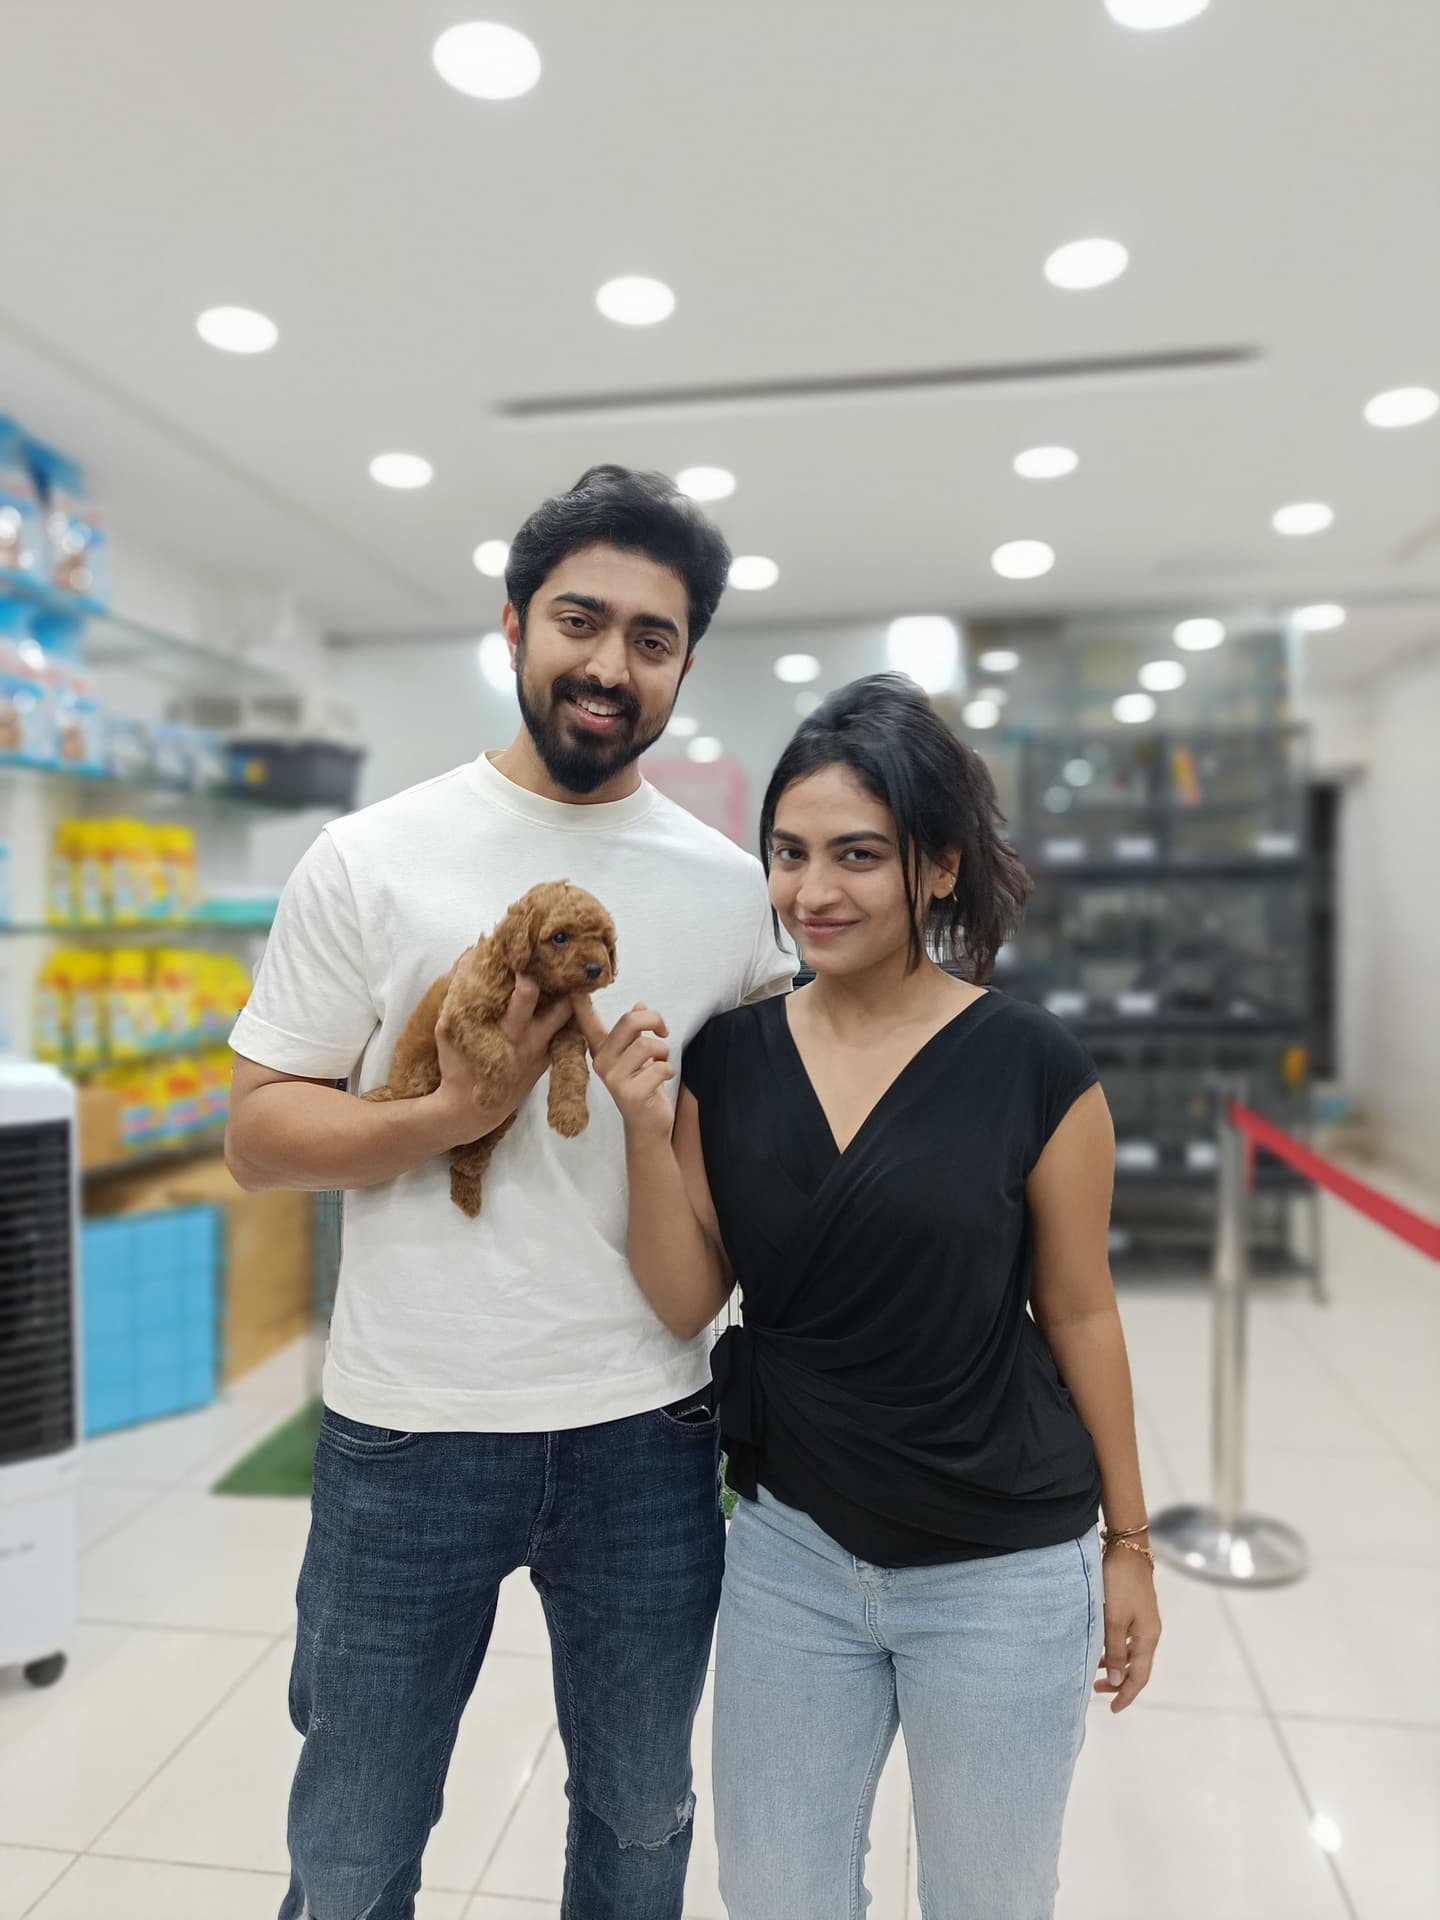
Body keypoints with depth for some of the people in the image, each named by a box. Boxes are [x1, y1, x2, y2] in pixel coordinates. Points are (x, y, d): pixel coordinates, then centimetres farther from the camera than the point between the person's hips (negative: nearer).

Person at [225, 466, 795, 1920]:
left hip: (647, 1430, 2)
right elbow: (256, 1132, -4)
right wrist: (448, 1116, -20)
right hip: (407, 1431, -1)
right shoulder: (373, 858, -5)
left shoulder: (729, 885, 1)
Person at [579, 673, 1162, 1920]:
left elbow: (1078, 1312, -5)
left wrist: (1129, 1541, 3)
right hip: (789, 1554, 3)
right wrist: (645, 1127, -18)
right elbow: (688, 1302, -4)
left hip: (1005, 1574, -2)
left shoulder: (1030, 1065, -14)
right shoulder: (729, 1054, -6)